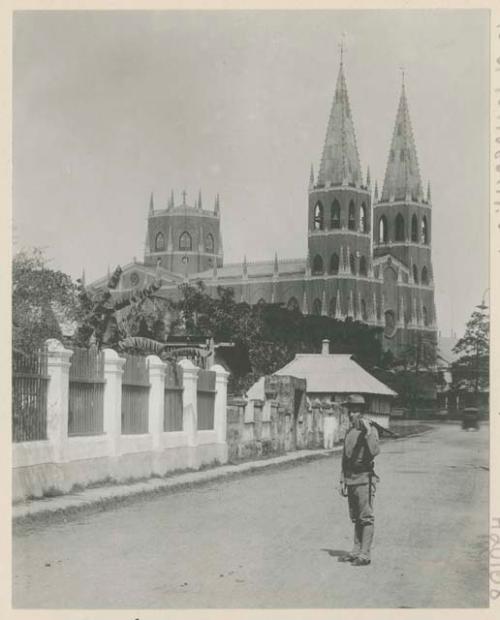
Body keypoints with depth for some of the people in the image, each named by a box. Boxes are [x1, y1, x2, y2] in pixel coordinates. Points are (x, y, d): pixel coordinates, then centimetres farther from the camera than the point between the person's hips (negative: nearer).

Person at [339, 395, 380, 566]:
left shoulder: (370, 430, -7)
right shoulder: (349, 432, 15)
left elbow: (374, 452, -23)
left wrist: (368, 432, -27)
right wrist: (342, 480, 16)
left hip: (364, 478, -7)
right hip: (350, 479, 7)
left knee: (366, 518, -5)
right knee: (355, 518, 13)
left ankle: (365, 555, -4)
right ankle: (356, 551, 20)